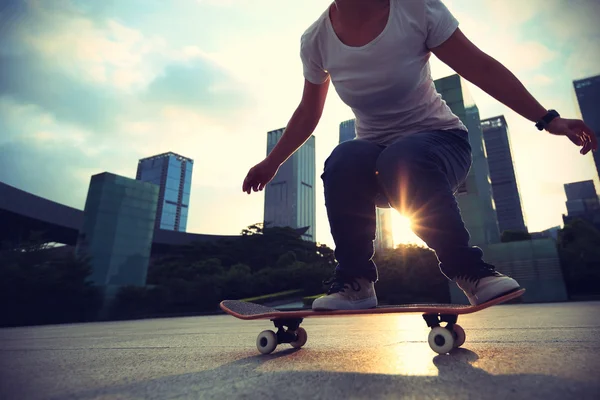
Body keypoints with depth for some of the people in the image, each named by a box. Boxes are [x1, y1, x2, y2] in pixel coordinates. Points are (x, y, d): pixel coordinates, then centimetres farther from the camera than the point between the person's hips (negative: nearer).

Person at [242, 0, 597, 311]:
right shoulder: (316, 40, -4)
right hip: (376, 163, 2)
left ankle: (469, 270, -14)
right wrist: (271, 164, 10)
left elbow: (482, 68, -7)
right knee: (343, 162, -32)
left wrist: (548, 119, -9)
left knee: (402, 159, -37)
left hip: (441, 142, -1)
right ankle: (354, 282, -15)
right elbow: (308, 112, 8)